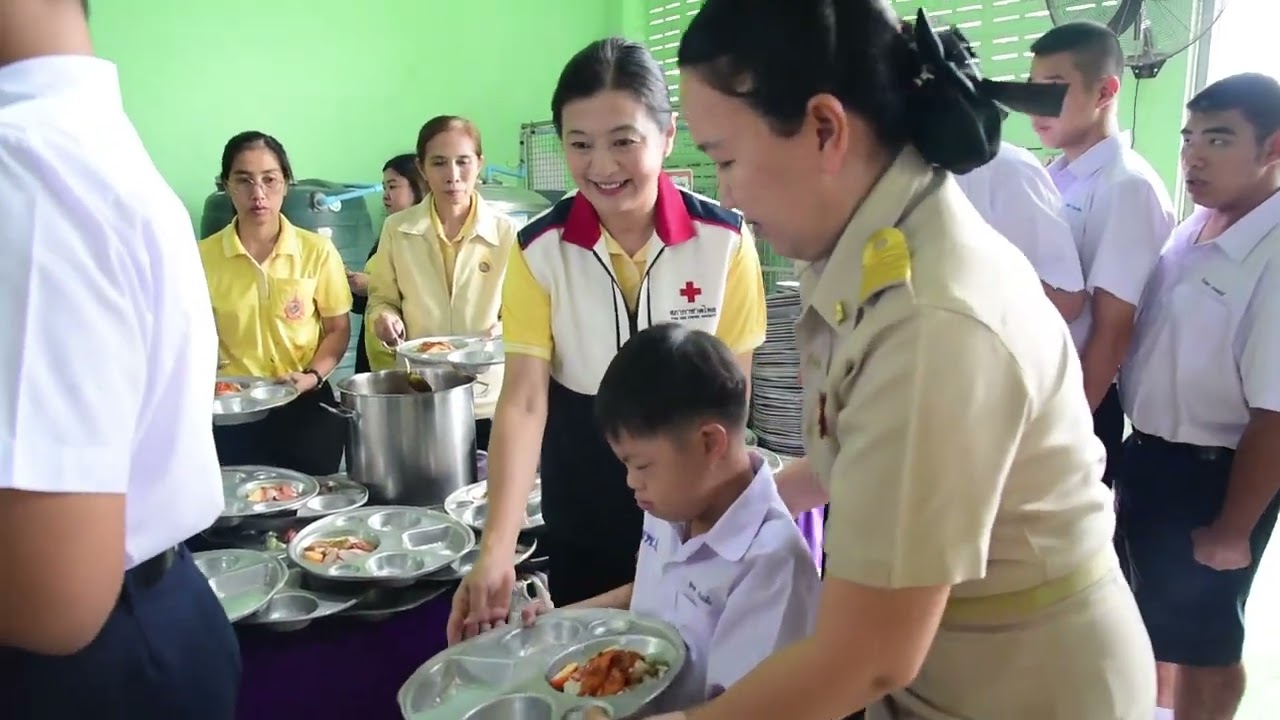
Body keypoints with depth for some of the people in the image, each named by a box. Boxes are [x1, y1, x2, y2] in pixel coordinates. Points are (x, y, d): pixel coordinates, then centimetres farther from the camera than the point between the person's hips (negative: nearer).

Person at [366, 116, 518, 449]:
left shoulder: (506, 233, -5)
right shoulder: (396, 229, -1)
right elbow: (381, 297, 9)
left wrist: (503, 333, -19)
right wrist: (385, 318, -13)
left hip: (486, 398, -1)